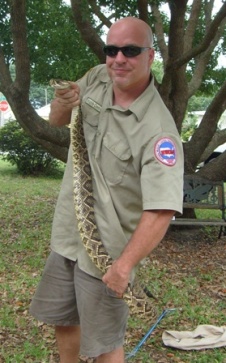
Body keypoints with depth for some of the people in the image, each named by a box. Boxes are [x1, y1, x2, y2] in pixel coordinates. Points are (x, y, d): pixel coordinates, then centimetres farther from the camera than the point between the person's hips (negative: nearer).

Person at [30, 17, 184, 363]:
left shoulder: (157, 129, -25)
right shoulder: (97, 78, -4)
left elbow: (161, 210, -28)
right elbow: (57, 122, 11)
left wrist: (124, 265, -26)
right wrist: (62, 102, -12)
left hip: (104, 250, -7)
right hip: (66, 234, 7)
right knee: (62, 319, 25)